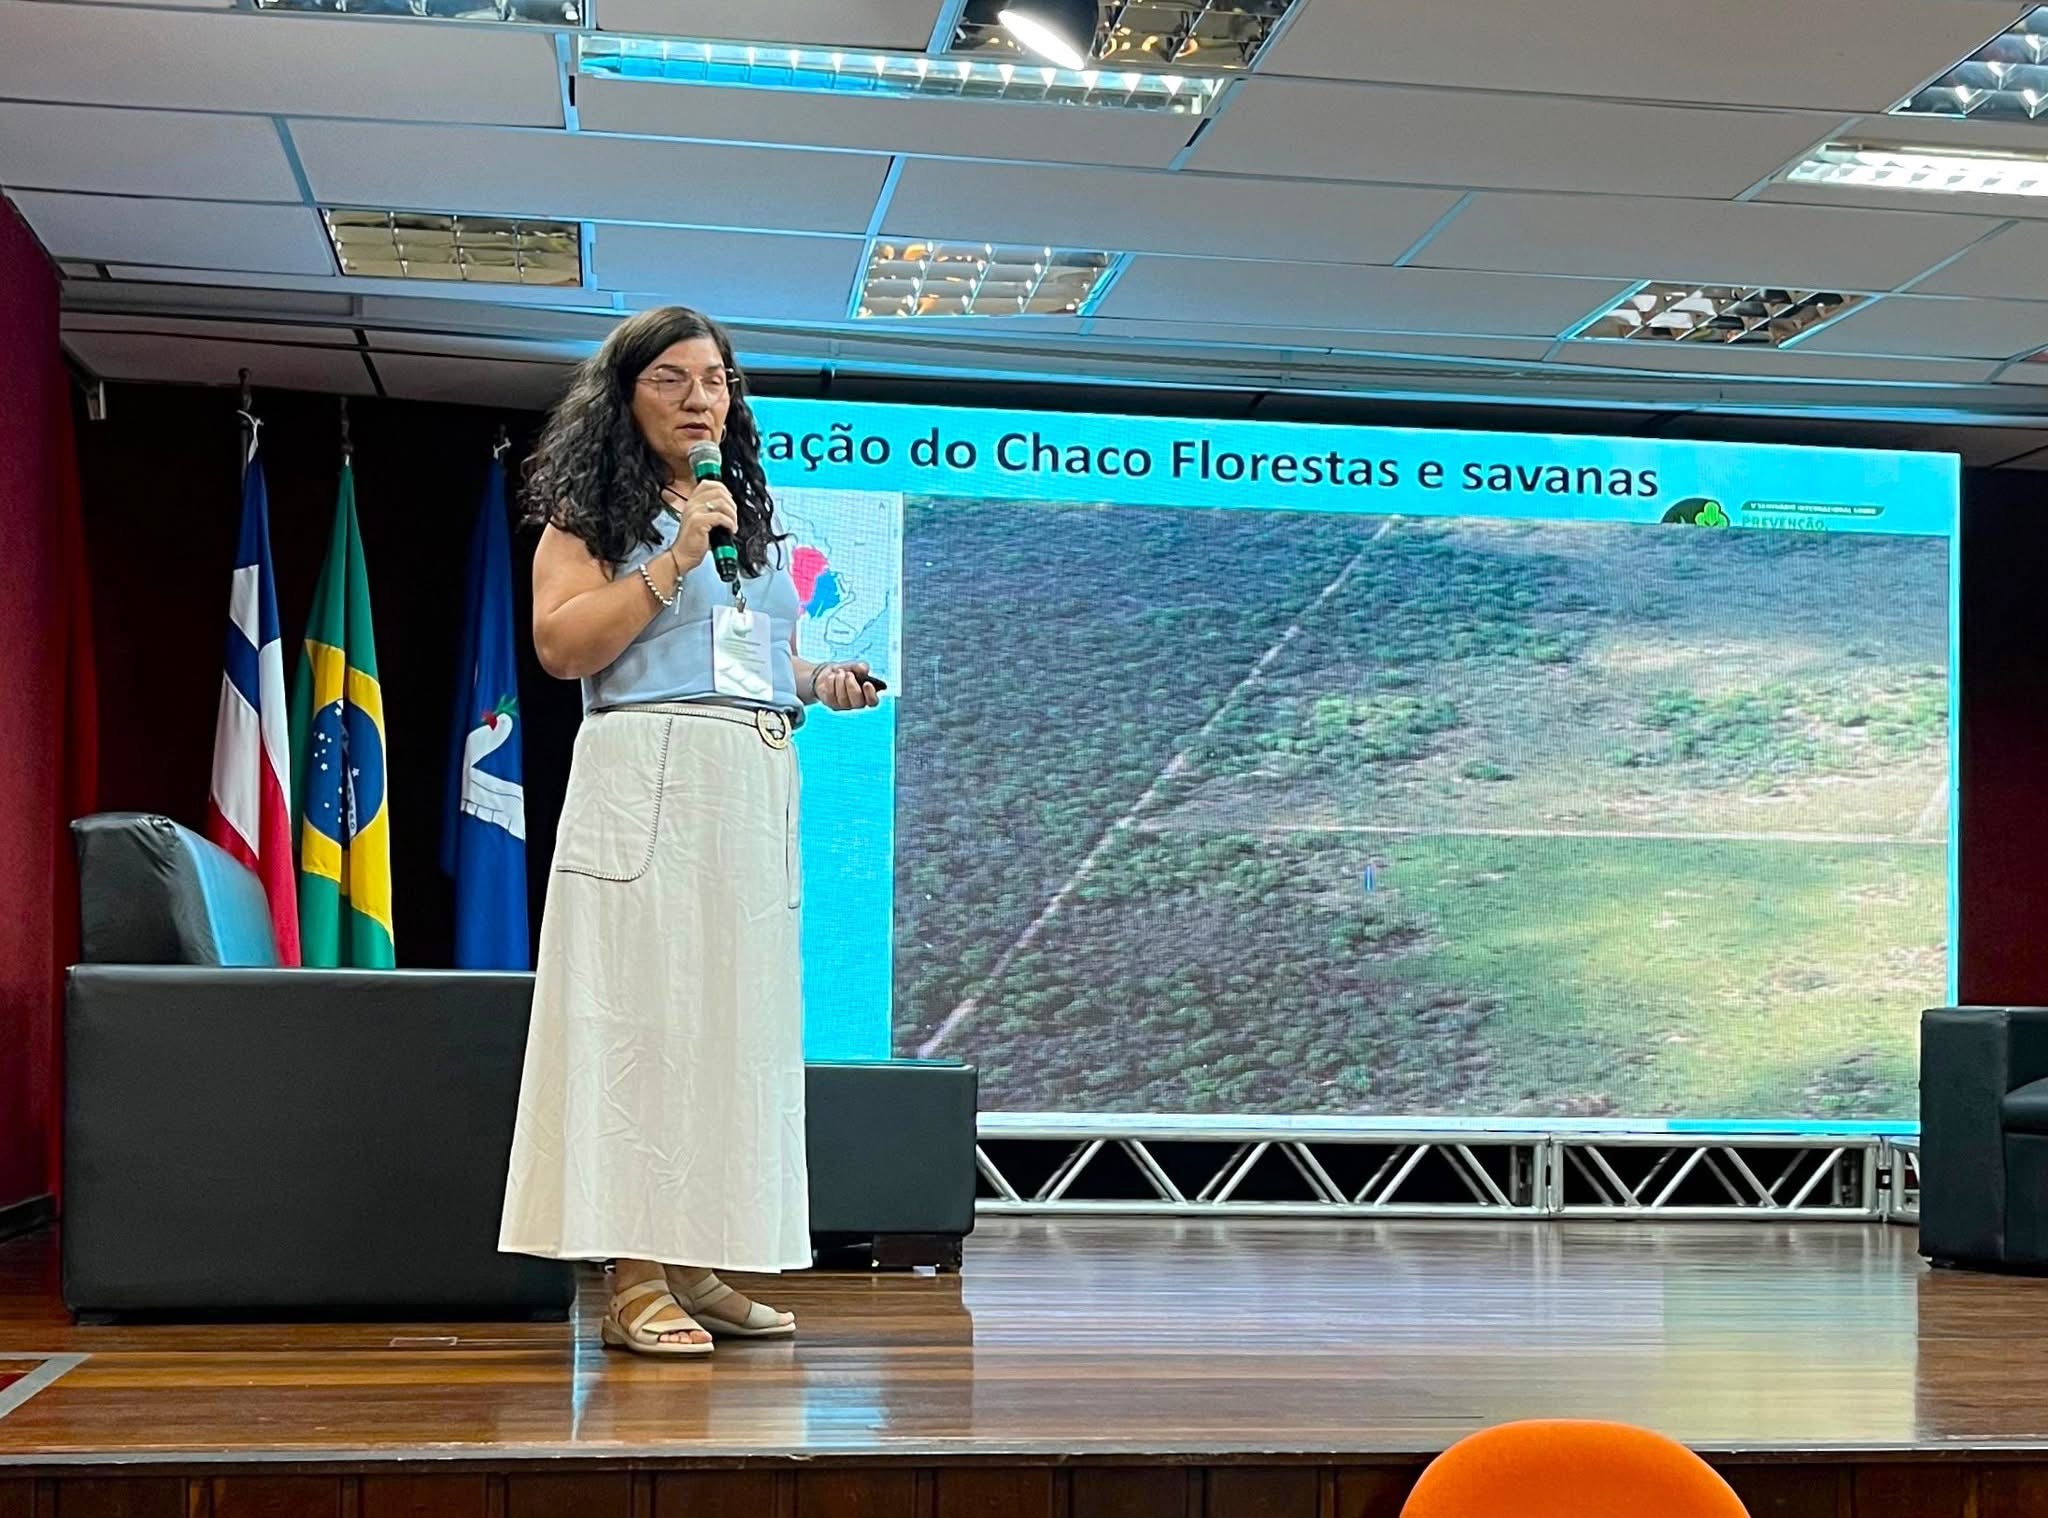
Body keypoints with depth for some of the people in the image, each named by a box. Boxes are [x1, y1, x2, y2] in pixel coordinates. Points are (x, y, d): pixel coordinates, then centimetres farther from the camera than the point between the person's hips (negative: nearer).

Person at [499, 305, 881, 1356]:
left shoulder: (749, 513, 21)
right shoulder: (594, 511, 2)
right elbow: (560, 646, -10)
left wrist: (820, 682, 12)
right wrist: (673, 558, -14)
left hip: (755, 789, 7)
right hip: (645, 783, -7)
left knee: (733, 1017, 5)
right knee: (639, 1011, -10)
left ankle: (695, 1267, 10)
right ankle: (635, 1278, -9)